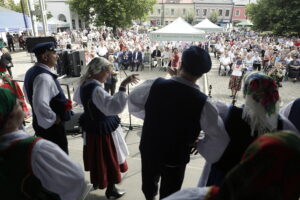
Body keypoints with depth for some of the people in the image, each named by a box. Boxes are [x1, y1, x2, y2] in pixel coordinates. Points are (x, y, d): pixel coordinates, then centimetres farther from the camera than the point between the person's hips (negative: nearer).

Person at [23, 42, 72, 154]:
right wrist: (55, 118, -20)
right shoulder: (44, 77, -25)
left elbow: (29, 95, 20)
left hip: (40, 122, 10)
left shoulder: (31, 72, 7)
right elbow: (41, 104, -37)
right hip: (51, 125, -10)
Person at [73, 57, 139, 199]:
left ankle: (97, 182, 49)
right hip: (104, 131, -8)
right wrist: (123, 86, -44)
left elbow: (77, 98, 21)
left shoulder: (84, 85, -1)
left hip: (91, 128, 9)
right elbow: (115, 107, -43)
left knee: (97, 158, 27)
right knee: (110, 160, 12)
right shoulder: (96, 89, -30)